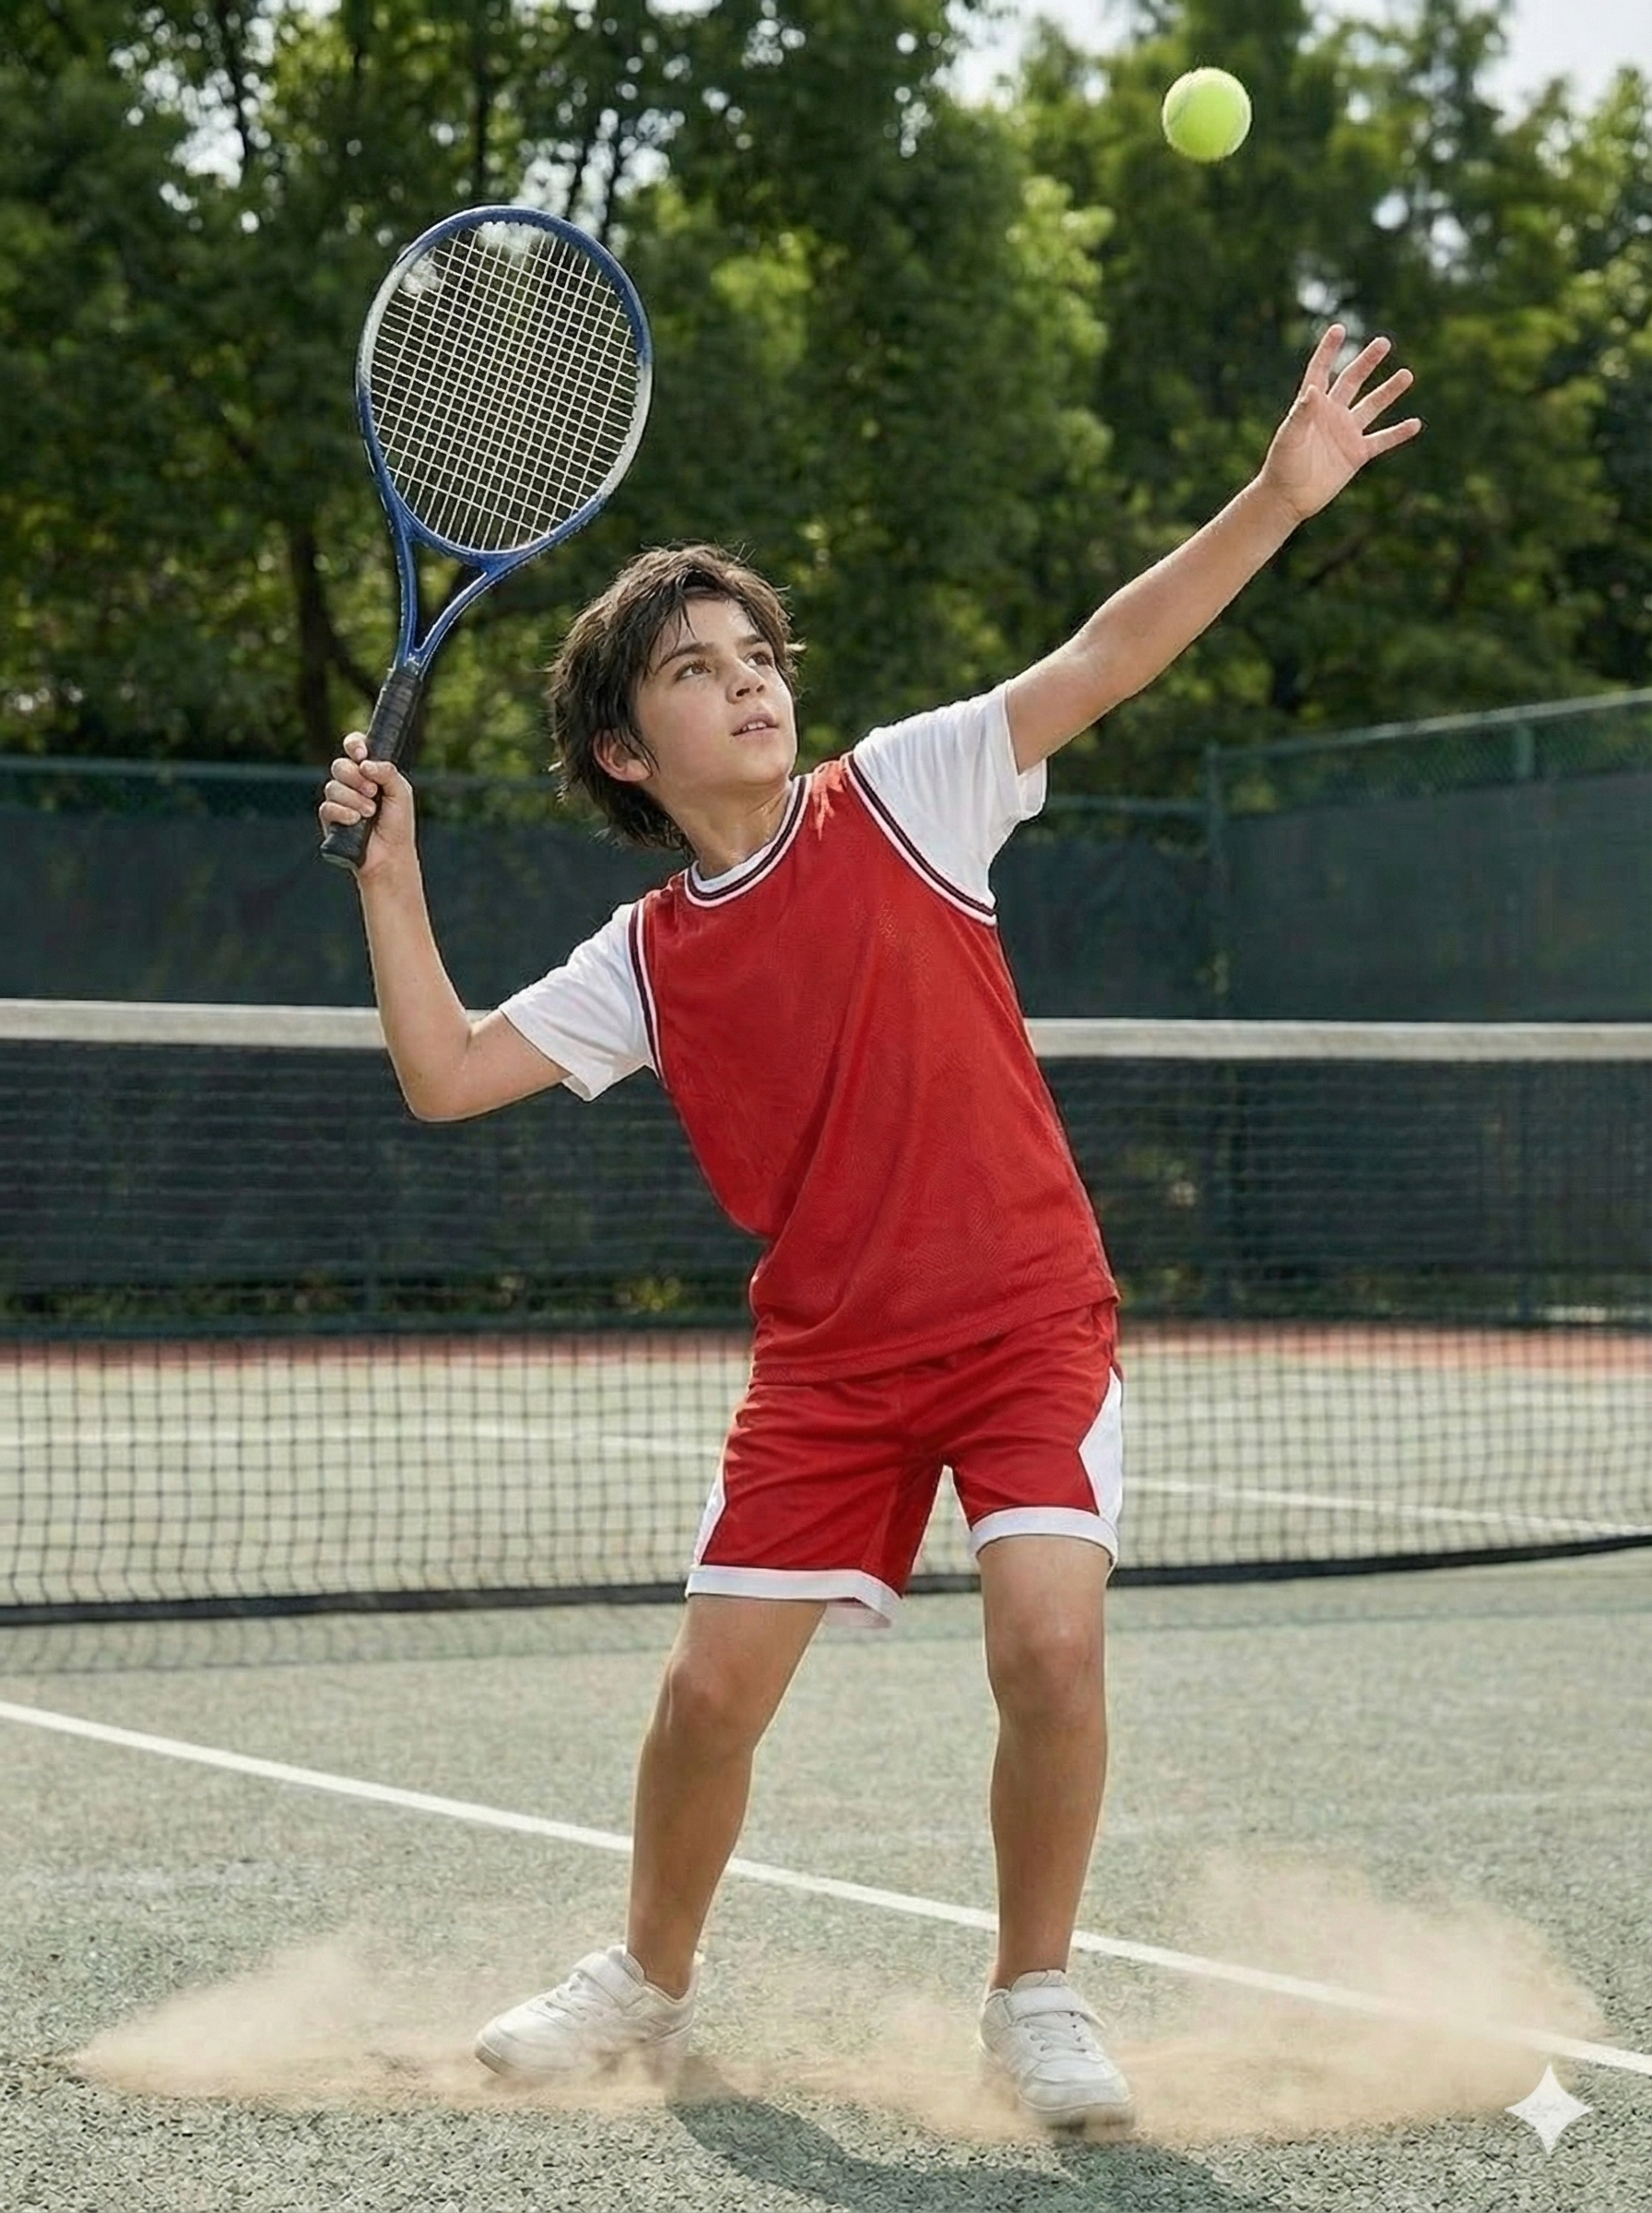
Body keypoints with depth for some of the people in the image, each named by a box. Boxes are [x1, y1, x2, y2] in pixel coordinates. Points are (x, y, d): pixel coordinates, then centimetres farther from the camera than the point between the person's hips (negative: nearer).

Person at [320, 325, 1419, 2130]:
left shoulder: (902, 795, -2)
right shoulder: (645, 962, 6)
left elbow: (1104, 655, -10)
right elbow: (444, 1075, 5)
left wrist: (1280, 496, -20)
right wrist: (390, 872, -2)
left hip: (1027, 1321, -3)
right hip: (827, 1359, 3)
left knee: (1050, 1643, -20)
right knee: (710, 1692, 0)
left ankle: (1034, 2001, 2)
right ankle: (649, 1985, 28)